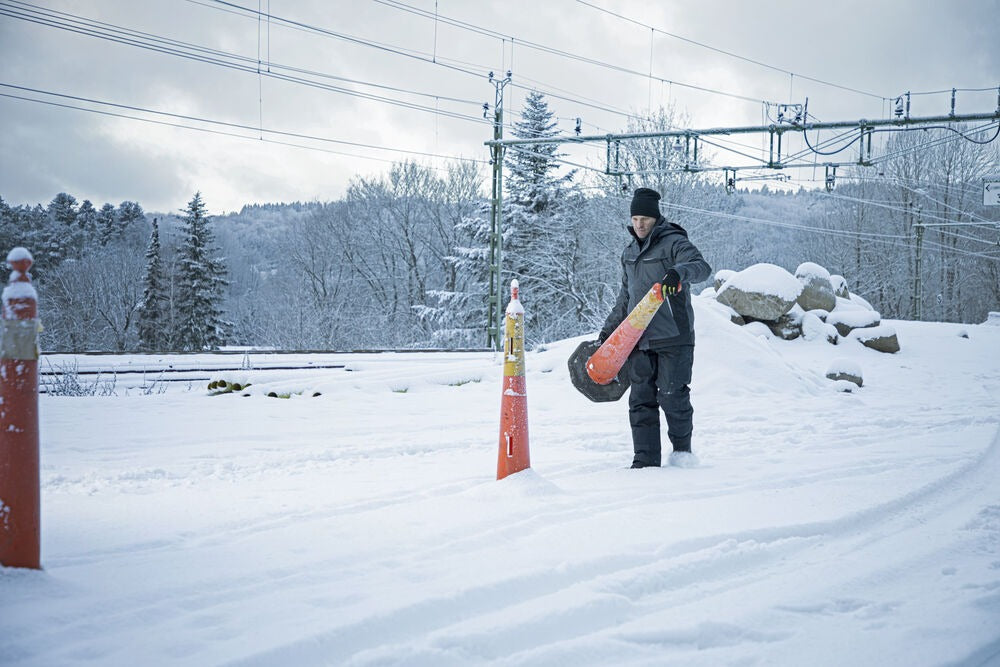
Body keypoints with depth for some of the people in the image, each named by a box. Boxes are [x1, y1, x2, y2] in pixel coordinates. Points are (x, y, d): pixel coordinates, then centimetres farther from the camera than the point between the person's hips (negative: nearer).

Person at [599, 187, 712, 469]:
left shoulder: (674, 243, -4)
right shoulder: (629, 253, 17)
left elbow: (702, 267, -22)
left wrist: (678, 272, -42)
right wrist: (609, 329, 26)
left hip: (673, 339, -6)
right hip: (639, 339, 6)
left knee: (672, 396, -4)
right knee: (641, 400, 3)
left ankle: (682, 449, 16)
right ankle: (645, 459, 7)